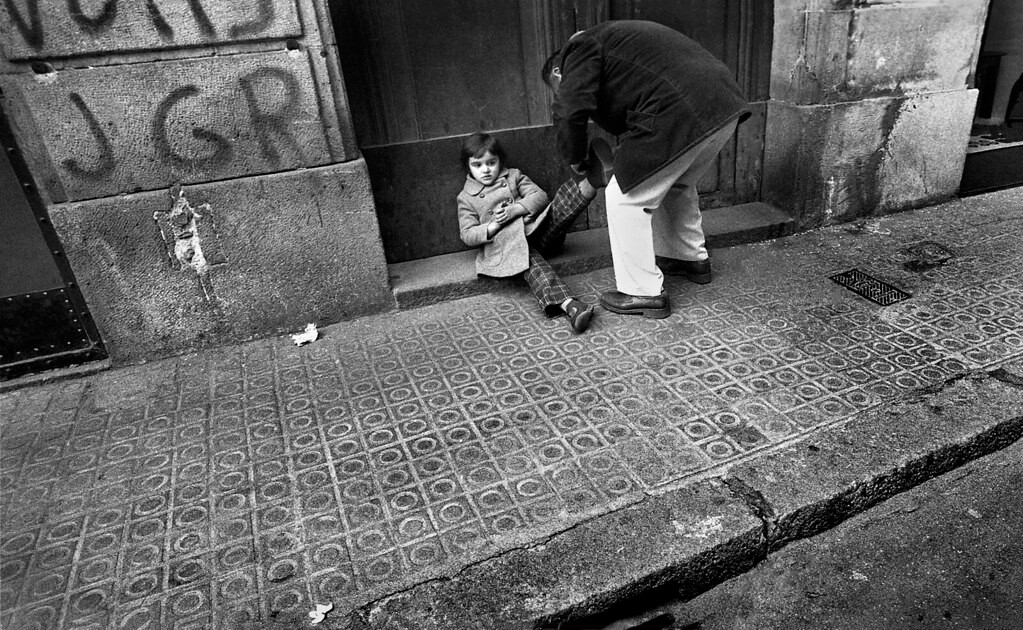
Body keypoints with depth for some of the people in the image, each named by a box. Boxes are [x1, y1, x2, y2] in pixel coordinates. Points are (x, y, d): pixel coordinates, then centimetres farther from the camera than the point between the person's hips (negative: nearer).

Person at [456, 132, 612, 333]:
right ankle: (567, 304, -59)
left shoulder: (513, 176, 21)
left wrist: (515, 209, -11)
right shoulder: (466, 198, 15)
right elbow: (467, 235, 6)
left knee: (562, 203, -23)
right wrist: (494, 226, -12)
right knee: (532, 262, -37)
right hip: (510, 244, -4)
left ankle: (592, 180, -55)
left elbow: (539, 196, 8)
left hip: (537, 229, 4)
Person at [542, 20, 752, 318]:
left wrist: (575, 159, 4)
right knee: (678, 184, 30)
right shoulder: (608, 37, 32)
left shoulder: (579, 48, 4)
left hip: (682, 114, -10)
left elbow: (571, 111, -12)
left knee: (626, 199, 1)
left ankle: (643, 294, 7)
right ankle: (693, 259, 43)